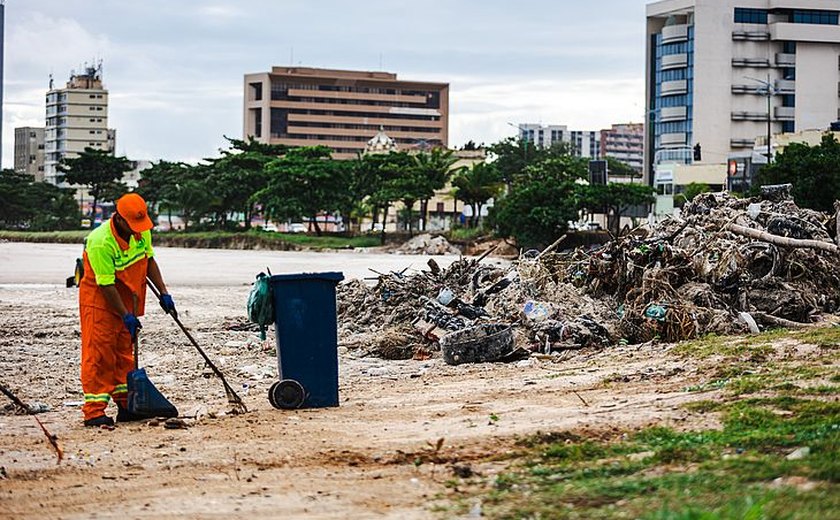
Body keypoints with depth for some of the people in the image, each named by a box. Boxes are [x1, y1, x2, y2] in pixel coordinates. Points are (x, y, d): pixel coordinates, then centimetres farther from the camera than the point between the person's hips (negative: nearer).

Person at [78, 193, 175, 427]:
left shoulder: (142, 232, -7)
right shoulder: (100, 242, -30)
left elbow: (149, 261, 9)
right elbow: (106, 285, -25)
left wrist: (163, 292, 3)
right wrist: (126, 316, -21)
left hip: (127, 300, 7)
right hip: (99, 300, -7)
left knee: (125, 353, 12)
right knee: (99, 355, -8)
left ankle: (126, 404, 19)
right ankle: (94, 411, -6)